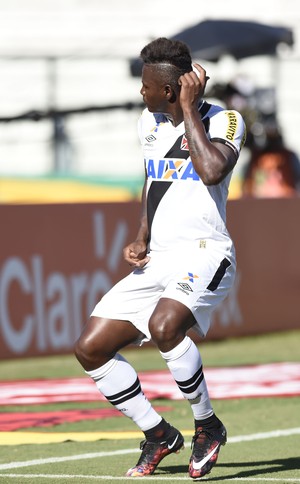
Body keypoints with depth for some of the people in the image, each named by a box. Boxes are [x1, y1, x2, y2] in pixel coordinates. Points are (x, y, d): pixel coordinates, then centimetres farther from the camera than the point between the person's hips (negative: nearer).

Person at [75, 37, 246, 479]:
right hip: (157, 260, 8)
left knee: (164, 325, -36)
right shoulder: (150, 123, 14)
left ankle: (208, 426, -15)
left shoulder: (224, 122, -7)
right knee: (91, 348, 1)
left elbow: (212, 171, -27)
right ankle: (159, 435, 14)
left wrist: (189, 110, -18)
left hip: (204, 252, -8)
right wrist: (140, 241, 13)